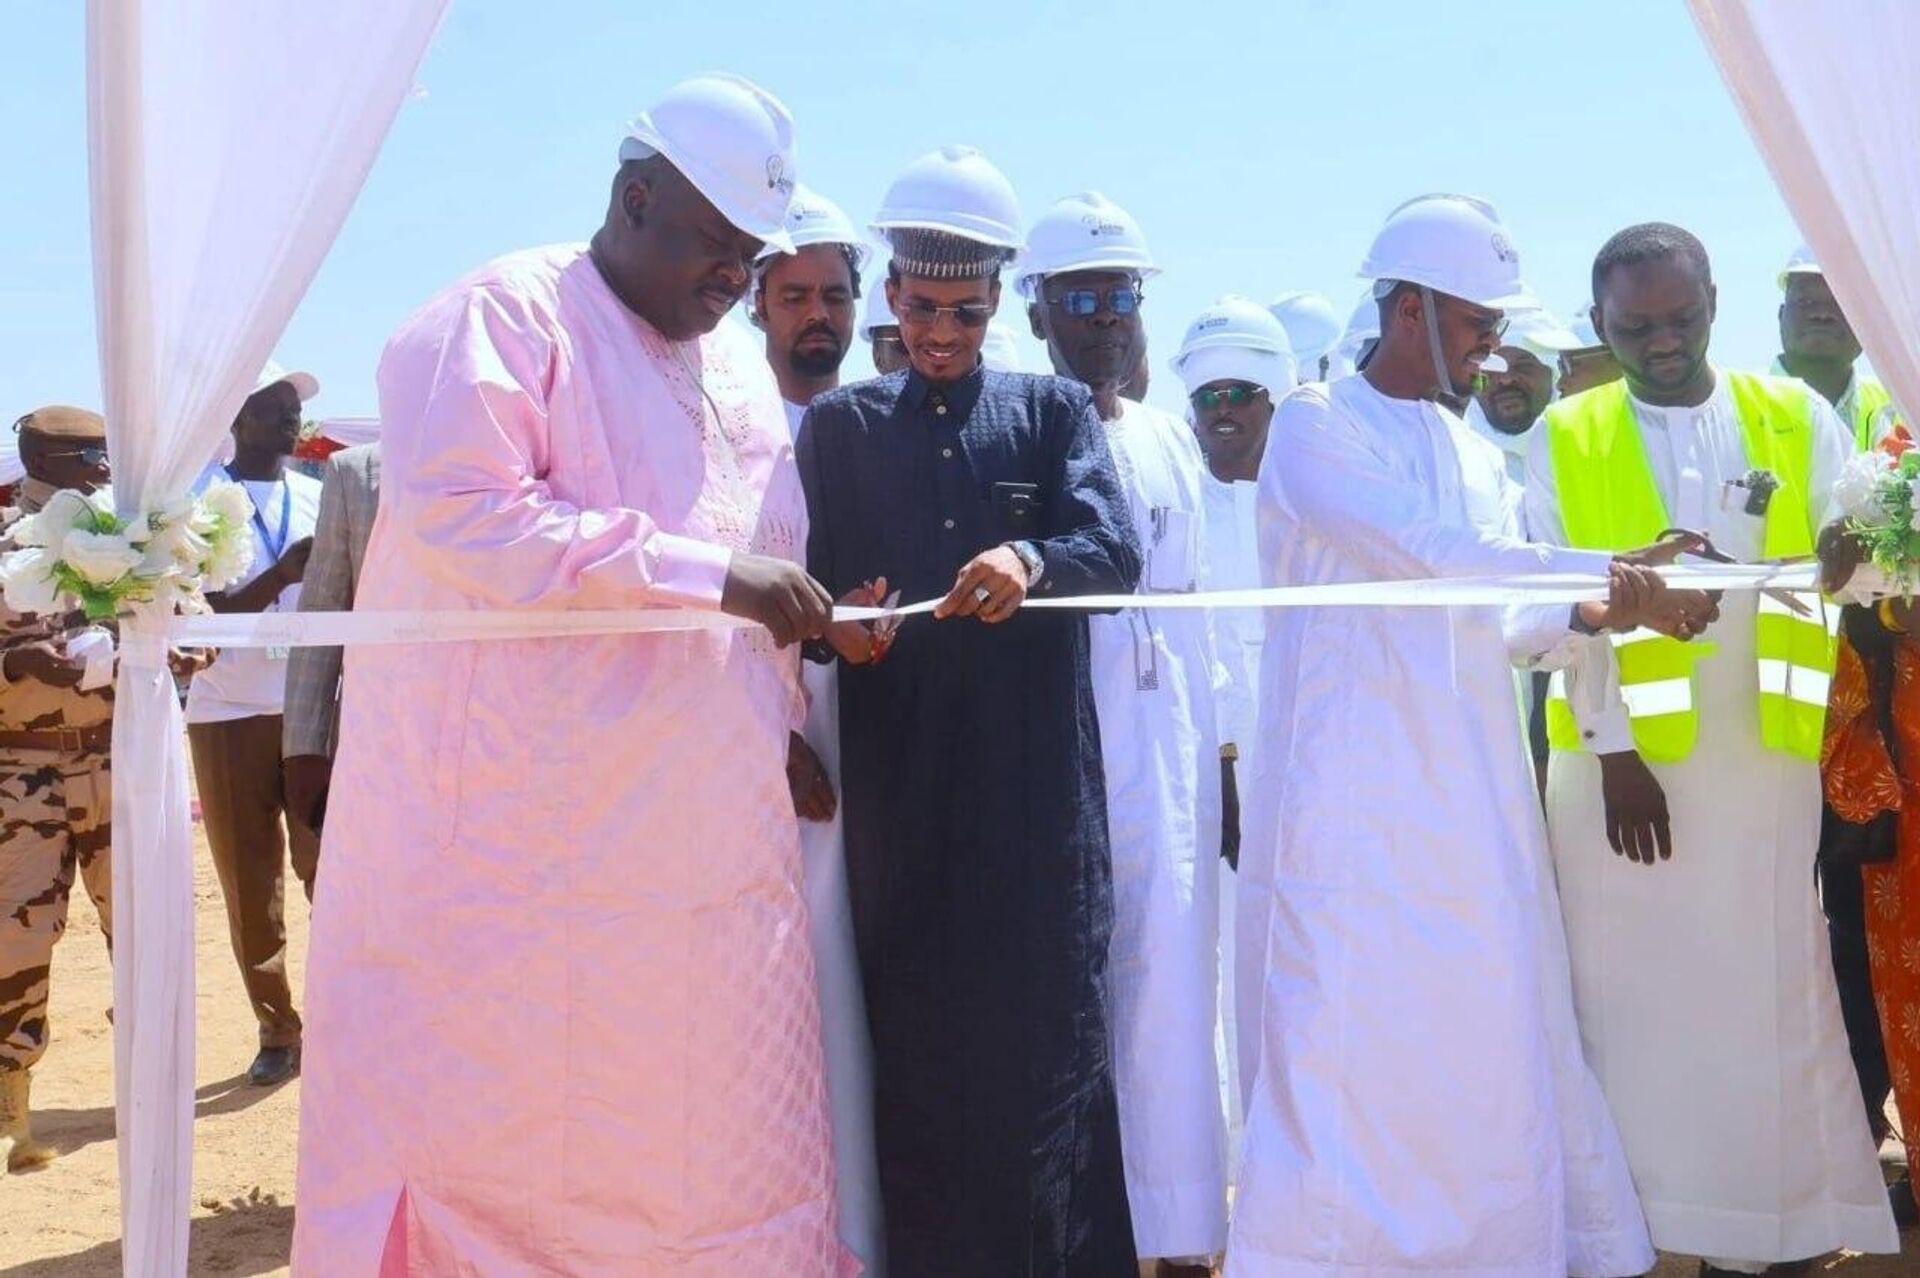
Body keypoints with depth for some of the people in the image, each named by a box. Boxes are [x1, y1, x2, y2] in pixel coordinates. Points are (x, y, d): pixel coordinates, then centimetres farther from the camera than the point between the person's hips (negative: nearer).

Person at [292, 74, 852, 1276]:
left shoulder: (742, 366, 17)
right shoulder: (506, 312, -6)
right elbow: (453, 511, -21)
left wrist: (785, 725, 9)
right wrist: (706, 572, -22)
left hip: (709, 844, 7)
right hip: (525, 838, -6)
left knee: (712, 1137, 12)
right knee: (505, 1132, 4)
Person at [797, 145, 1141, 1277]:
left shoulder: (1055, 411, 10)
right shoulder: (838, 426, 13)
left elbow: (1119, 548, -6)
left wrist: (1029, 559, -27)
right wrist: (839, 627, -16)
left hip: (1037, 781, -1)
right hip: (896, 783, 1)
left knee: (1050, 1036, 2)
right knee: (915, 1037, 4)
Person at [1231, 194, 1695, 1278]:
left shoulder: (1479, 454, 17)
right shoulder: (1316, 425, -3)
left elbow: (1497, 625, 14)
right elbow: (1428, 552, -16)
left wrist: (1585, 614, -5)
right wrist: (1600, 569, -18)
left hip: (1475, 801, 7)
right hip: (1353, 798, -6)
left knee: (1497, 1054, 7)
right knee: (1345, 1056, -3)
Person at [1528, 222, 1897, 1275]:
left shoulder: (1796, 419, 9)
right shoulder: (1563, 440, 4)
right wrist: (1614, 750, -10)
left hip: (1762, 755, 1)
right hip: (1618, 757, -1)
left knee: (1759, 995, 5)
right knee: (1628, 994, 3)